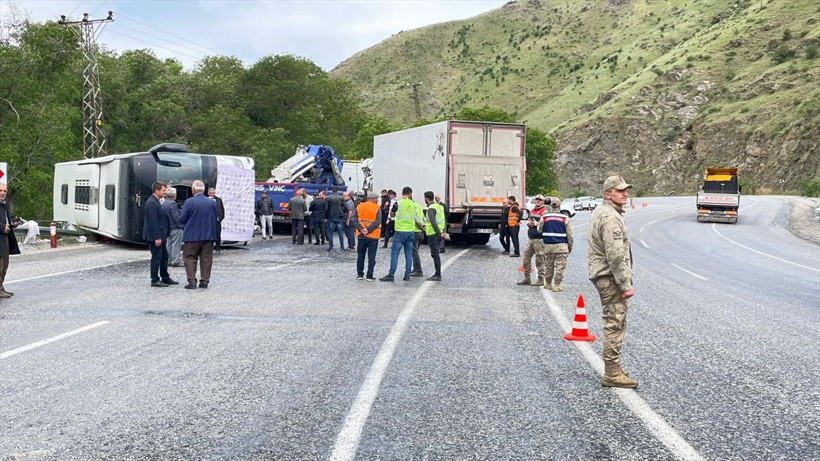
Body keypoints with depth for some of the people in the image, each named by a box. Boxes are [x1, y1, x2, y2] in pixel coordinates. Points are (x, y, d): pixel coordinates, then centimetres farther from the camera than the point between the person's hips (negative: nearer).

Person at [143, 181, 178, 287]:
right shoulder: (151, 203, -18)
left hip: (159, 235, 10)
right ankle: (155, 280, 5)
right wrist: (157, 238, -24)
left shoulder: (156, 202, 14)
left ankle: (165, 278, 26)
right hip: (154, 236, -10)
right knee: (156, 258, -3)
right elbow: (153, 222, -23)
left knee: (164, 256, 16)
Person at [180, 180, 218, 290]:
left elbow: (182, 219, -8)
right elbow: (216, 219, 8)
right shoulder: (212, 202, 1)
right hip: (209, 235, 4)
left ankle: (192, 281, -2)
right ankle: (204, 281, 10)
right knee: (206, 259, 9)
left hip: (192, 236, -4)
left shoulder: (189, 202, -12)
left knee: (189, 258, 6)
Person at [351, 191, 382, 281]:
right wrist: (368, 230, -17)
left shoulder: (359, 207, 3)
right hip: (373, 236, -3)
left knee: (360, 255, 14)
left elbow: (355, 220, -5)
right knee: (371, 256, 3)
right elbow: (377, 222, -17)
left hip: (361, 236, 3)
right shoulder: (377, 208, -6)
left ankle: (360, 274, 17)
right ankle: (369, 276, 2)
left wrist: (361, 229, -11)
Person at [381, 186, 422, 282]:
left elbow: (392, 214, 6)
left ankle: (391, 275, -6)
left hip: (400, 231, -4)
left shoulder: (398, 203, -7)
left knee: (395, 253, -3)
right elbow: (417, 220, 13)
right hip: (410, 231, 4)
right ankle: (407, 275, 9)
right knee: (409, 254, 8)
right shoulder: (413, 204, 6)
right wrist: (421, 227, 31)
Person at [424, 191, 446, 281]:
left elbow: (433, 222, -23)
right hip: (438, 234, 9)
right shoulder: (439, 206, 15)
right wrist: (444, 231, 13)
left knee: (435, 254, -7)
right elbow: (443, 220, 16)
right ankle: (437, 274, 19)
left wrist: (439, 233, -21)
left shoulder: (431, 209, -15)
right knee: (435, 254, 15)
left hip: (433, 234, -9)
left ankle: (438, 275, -7)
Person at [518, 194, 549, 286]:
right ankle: (527, 278, 19)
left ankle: (541, 279, 5)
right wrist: (528, 223, 5)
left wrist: (536, 223, -14)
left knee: (540, 260, -3)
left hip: (539, 239, -8)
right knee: (526, 258, 11)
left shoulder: (544, 211, -8)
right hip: (530, 238, 8)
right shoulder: (532, 210, 18)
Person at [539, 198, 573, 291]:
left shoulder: (544, 217, 1)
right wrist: (570, 247, 9)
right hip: (561, 245, -3)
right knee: (560, 266, 2)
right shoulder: (565, 218, -4)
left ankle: (548, 284, 26)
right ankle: (557, 285, 0)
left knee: (549, 266, 15)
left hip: (548, 245, 3)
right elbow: (569, 234, 0)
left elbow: (539, 230, 11)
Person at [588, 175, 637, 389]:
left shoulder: (599, 212, 16)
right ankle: (612, 373, -5)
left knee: (612, 324, 17)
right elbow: (615, 256, -24)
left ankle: (613, 369, 26)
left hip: (601, 274, 11)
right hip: (611, 277, -11)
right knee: (615, 324, -8)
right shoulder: (611, 217, -18)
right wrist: (626, 285, -20)